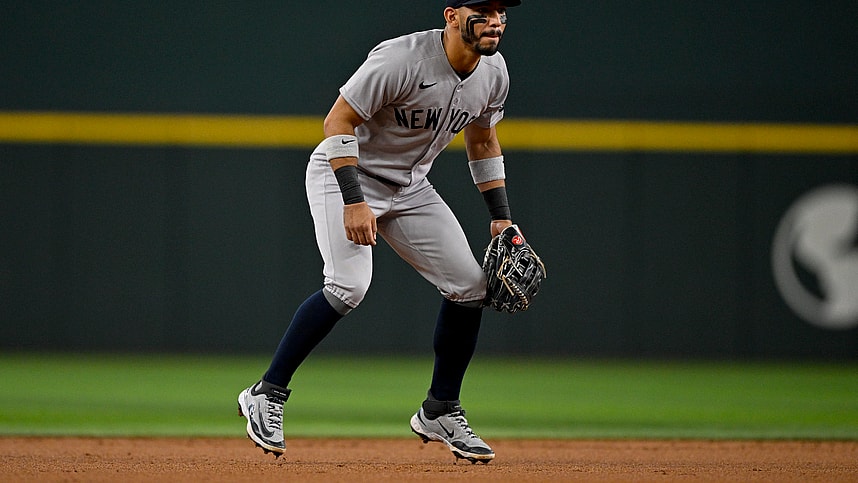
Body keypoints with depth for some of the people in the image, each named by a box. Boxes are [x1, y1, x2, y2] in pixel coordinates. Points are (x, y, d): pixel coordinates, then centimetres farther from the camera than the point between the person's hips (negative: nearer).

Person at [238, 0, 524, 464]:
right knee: (349, 285, -27)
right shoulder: (401, 60, -28)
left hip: (409, 187, 7)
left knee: (470, 285, -1)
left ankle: (440, 413, 15)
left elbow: (483, 141, 13)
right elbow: (337, 121, -25)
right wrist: (353, 202, -33)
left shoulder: (494, 72, -4)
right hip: (344, 173, -7)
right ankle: (266, 395, -14)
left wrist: (501, 217, 7)